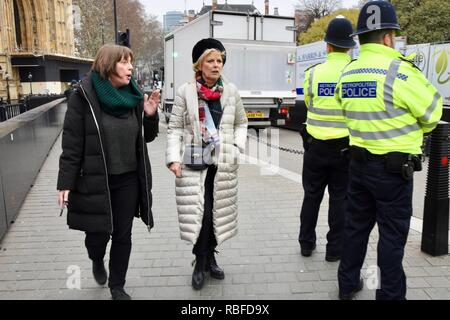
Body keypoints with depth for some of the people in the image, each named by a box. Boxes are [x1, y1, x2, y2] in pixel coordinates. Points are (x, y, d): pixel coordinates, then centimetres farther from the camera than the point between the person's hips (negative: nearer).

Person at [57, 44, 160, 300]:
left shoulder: (134, 96, 4)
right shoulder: (84, 97, -10)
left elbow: (147, 137, 11)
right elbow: (72, 144, -10)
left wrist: (150, 116, -8)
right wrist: (66, 183, -12)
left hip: (129, 180, 4)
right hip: (95, 181, -4)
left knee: (123, 235, 11)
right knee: (98, 233, 8)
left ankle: (117, 285, 31)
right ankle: (97, 261, 45)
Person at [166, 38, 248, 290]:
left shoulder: (231, 91, 7)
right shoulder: (186, 92, -1)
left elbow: (241, 123, 16)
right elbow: (175, 128, -1)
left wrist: (237, 147, 2)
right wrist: (173, 158, -11)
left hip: (223, 163, 3)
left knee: (219, 213, 9)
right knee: (200, 213, -5)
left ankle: (209, 258, 29)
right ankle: (201, 263, 15)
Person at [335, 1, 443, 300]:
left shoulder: (347, 74, 4)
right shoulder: (399, 70, -16)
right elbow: (432, 111, -6)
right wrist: (411, 130, 13)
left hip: (359, 161, 6)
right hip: (393, 167, -6)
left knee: (356, 225, 17)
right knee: (392, 234, 6)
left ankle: (347, 284, 31)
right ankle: (390, 294, 19)